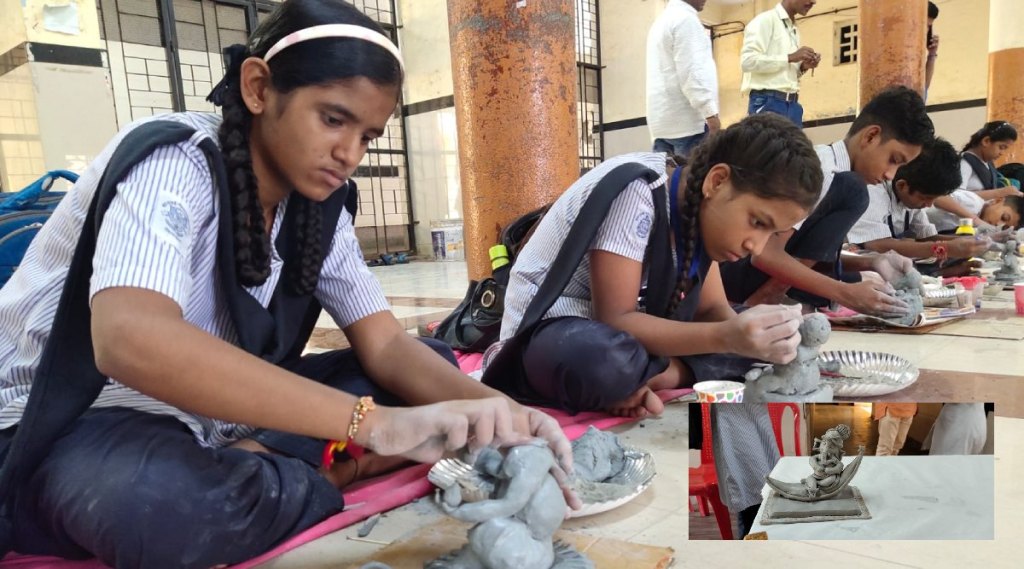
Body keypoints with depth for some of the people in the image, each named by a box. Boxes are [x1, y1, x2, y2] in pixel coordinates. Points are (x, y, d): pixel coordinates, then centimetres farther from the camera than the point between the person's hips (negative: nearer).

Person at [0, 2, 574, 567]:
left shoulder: (319, 209, -2)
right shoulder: (172, 159, -22)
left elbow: (386, 346, -7)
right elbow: (131, 341, -40)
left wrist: (491, 409, -27)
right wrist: (377, 422, -47)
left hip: (202, 413, 6)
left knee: (433, 360, -5)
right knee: (151, 496, -42)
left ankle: (249, 465, -16)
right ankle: (324, 478, -15)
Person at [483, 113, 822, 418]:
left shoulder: (701, 205, -2)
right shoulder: (635, 189, -25)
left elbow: (711, 308, 1)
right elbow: (613, 319, -27)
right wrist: (725, 337, -36)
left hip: (619, 327, 8)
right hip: (548, 328, -8)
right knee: (607, 364, -42)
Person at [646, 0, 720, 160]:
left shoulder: (661, 20, 23)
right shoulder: (685, 18, -6)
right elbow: (692, 71, -16)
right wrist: (711, 113, -19)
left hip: (663, 118, 9)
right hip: (686, 119, -9)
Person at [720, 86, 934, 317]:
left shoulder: (832, 170, 11)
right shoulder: (817, 167, -18)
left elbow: (819, 256, 13)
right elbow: (766, 255, -27)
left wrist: (871, 262, -3)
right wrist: (845, 293, -27)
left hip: (764, 273, 9)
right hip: (735, 265, -9)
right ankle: (765, 300, -18)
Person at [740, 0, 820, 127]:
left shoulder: (794, 30, 22)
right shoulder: (765, 20, -3)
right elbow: (747, 61, -16)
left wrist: (803, 67, 6)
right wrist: (790, 57, -14)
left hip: (792, 105, 8)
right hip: (768, 103, -8)